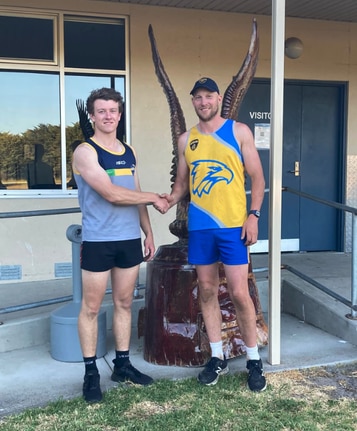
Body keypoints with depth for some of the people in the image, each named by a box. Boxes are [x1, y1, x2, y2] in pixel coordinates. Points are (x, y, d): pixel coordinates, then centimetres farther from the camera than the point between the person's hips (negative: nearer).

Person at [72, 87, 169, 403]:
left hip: (130, 239, 6)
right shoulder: (85, 152, -9)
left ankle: (122, 364, 23)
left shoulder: (129, 152, 13)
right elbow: (112, 194, -19)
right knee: (91, 307, 2)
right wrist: (153, 198, -8)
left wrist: (148, 232, 12)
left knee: (124, 303, 12)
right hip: (98, 241, -6)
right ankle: (91, 372, 12)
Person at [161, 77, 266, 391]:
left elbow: (257, 177, 0)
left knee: (239, 293, -4)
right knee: (207, 291, 9)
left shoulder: (239, 131, 1)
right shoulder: (186, 140, 10)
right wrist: (171, 198, -6)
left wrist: (254, 214, -11)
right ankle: (218, 358, 23)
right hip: (199, 226, 4)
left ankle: (254, 361, 13)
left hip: (233, 225, -4)